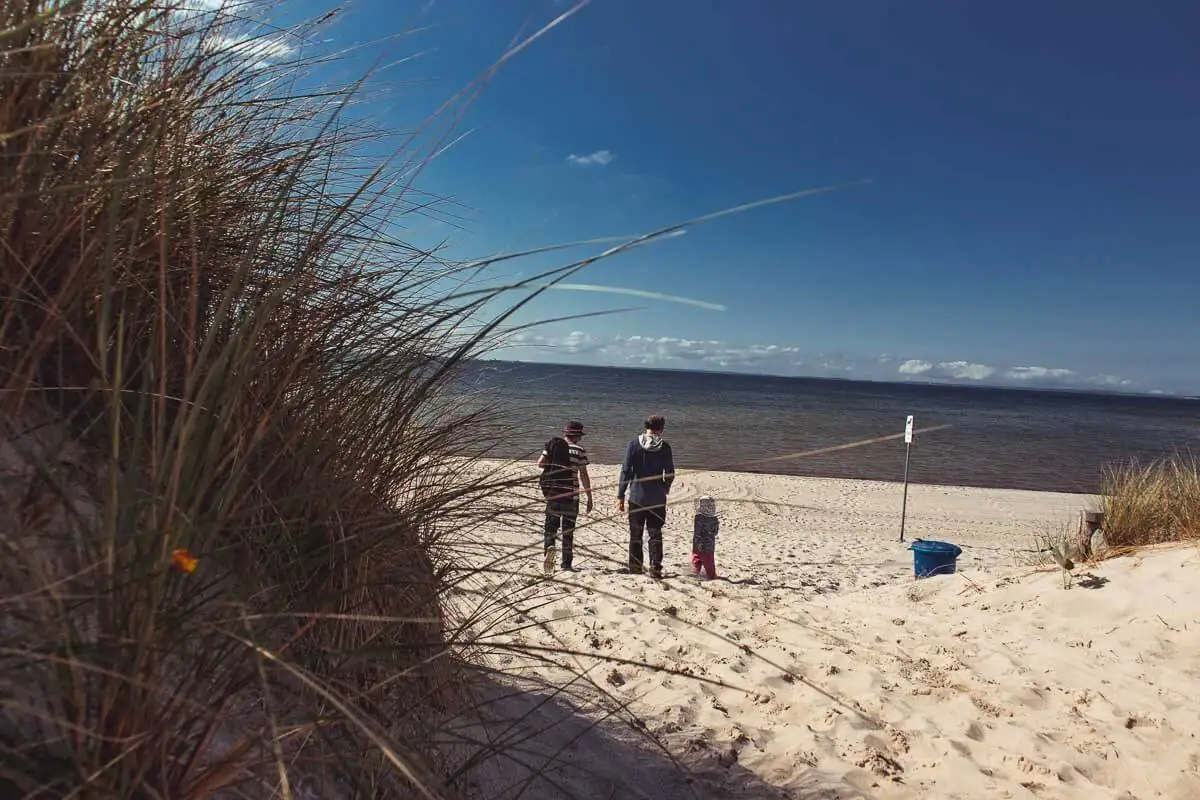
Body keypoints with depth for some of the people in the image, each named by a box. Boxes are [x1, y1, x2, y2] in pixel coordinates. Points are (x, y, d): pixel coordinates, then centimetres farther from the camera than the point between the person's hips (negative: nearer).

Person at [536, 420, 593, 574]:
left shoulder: (553, 445, 3)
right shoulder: (579, 451, -5)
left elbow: (540, 463, -4)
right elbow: (583, 475, -8)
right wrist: (589, 498, -3)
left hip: (552, 493, 2)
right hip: (570, 494, -2)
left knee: (551, 525, 12)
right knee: (568, 530, 9)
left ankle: (548, 547, -16)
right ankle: (567, 563, 13)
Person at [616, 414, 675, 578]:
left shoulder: (634, 444, -6)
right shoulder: (664, 447, -4)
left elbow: (626, 471, -8)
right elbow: (670, 473, 0)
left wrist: (620, 496, -5)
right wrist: (665, 488, 20)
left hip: (636, 497, 0)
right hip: (657, 498, 0)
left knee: (635, 534, 11)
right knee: (655, 534, 9)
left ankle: (635, 568, 14)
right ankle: (655, 568, 5)